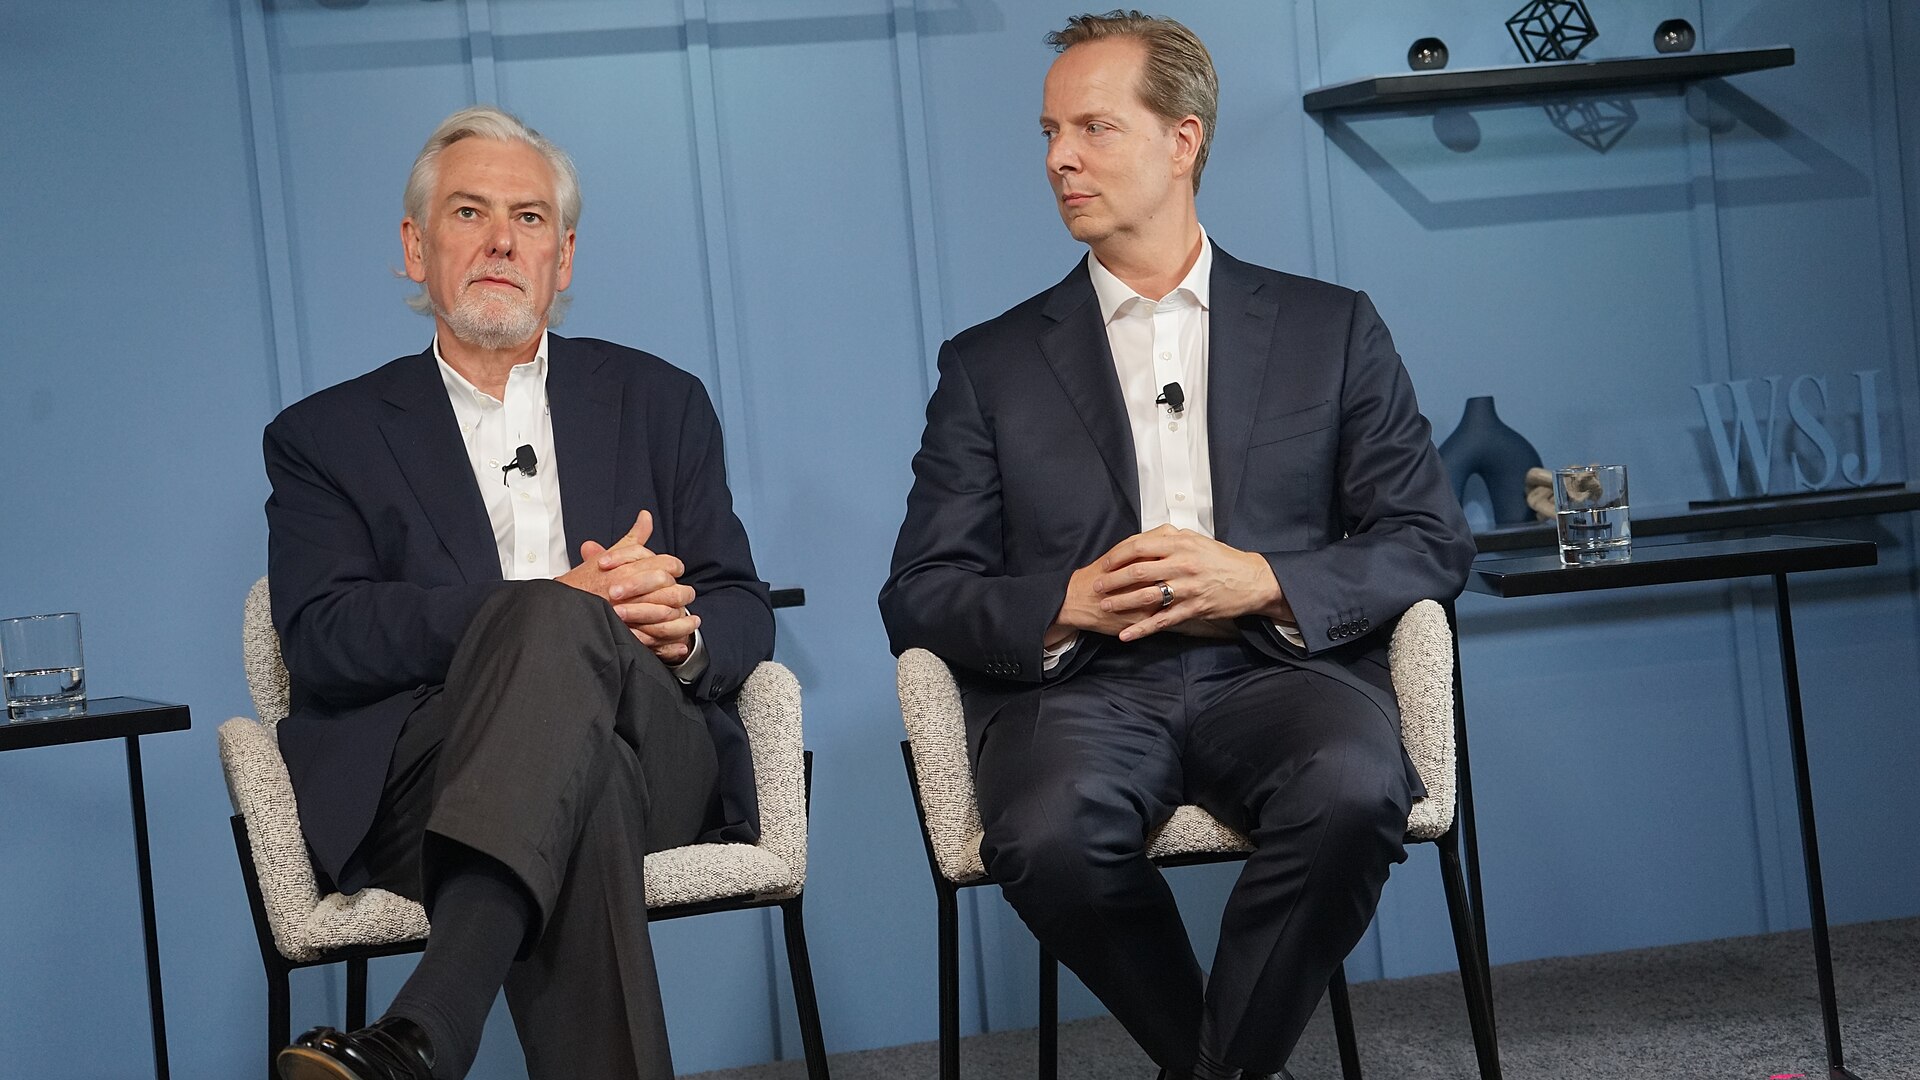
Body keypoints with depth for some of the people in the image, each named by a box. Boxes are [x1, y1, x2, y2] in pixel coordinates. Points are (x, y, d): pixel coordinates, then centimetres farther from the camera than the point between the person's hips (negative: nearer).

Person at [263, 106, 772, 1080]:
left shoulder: (659, 403, 25)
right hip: (419, 790, -1)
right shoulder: (325, 438, 18)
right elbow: (320, 644, 0)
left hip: (652, 759, 2)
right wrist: (554, 603, -13)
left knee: (565, 625, -35)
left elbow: (743, 614, 19)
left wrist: (682, 635, -8)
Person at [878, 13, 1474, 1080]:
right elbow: (920, 592, 10)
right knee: (1051, 835, -33)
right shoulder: (990, 363, 17)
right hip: (1082, 684, 1)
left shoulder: (1331, 328, 16)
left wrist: (1264, 584, -9)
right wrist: (1066, 601, -10)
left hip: (1276, 668, 0)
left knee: (1353, 787, -34)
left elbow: (1432, 543, 9)